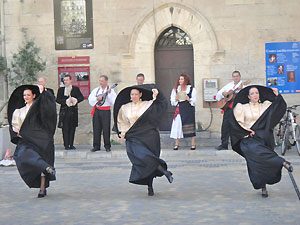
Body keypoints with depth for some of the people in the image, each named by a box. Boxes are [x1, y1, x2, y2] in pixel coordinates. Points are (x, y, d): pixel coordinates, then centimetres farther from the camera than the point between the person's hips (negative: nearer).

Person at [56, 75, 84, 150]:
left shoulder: (76, 89, 9)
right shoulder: (61, 89, 8)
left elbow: (81, 97, 2)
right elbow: (57, 99, -1)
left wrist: (76, 100, -17)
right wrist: (66, 101, -15)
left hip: (73, 111, 1)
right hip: (64, 112, -1)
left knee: (72, 129, 4)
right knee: (65, 129, -3)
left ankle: (71, 145, 11)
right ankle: (66, 145, 1)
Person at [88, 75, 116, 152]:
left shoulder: (111, 90, 4)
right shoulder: (96, 90, 13)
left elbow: (114, 101, -8)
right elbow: (90, 99, 4)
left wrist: (109, 93, -16)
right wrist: (97, 99, -11)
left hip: (106, 111, -3)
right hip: (97, 110, 3)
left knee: (106, 129, -2)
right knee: (96, 129, 3)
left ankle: (107, 146, 7)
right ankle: (96, 146, 10)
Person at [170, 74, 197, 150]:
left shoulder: (191, 89, 2)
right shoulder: (176, 89, 9)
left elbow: (194, 101, 2)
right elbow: (172, 101, 11)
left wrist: (189, 99, -17)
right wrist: (176, 99, -9)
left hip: (189, 110, -2)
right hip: (179, 109, 2)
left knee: (191, 126, -2)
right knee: (177, 125, -5)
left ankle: (193, 144, 5)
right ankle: (176, 144, 2)